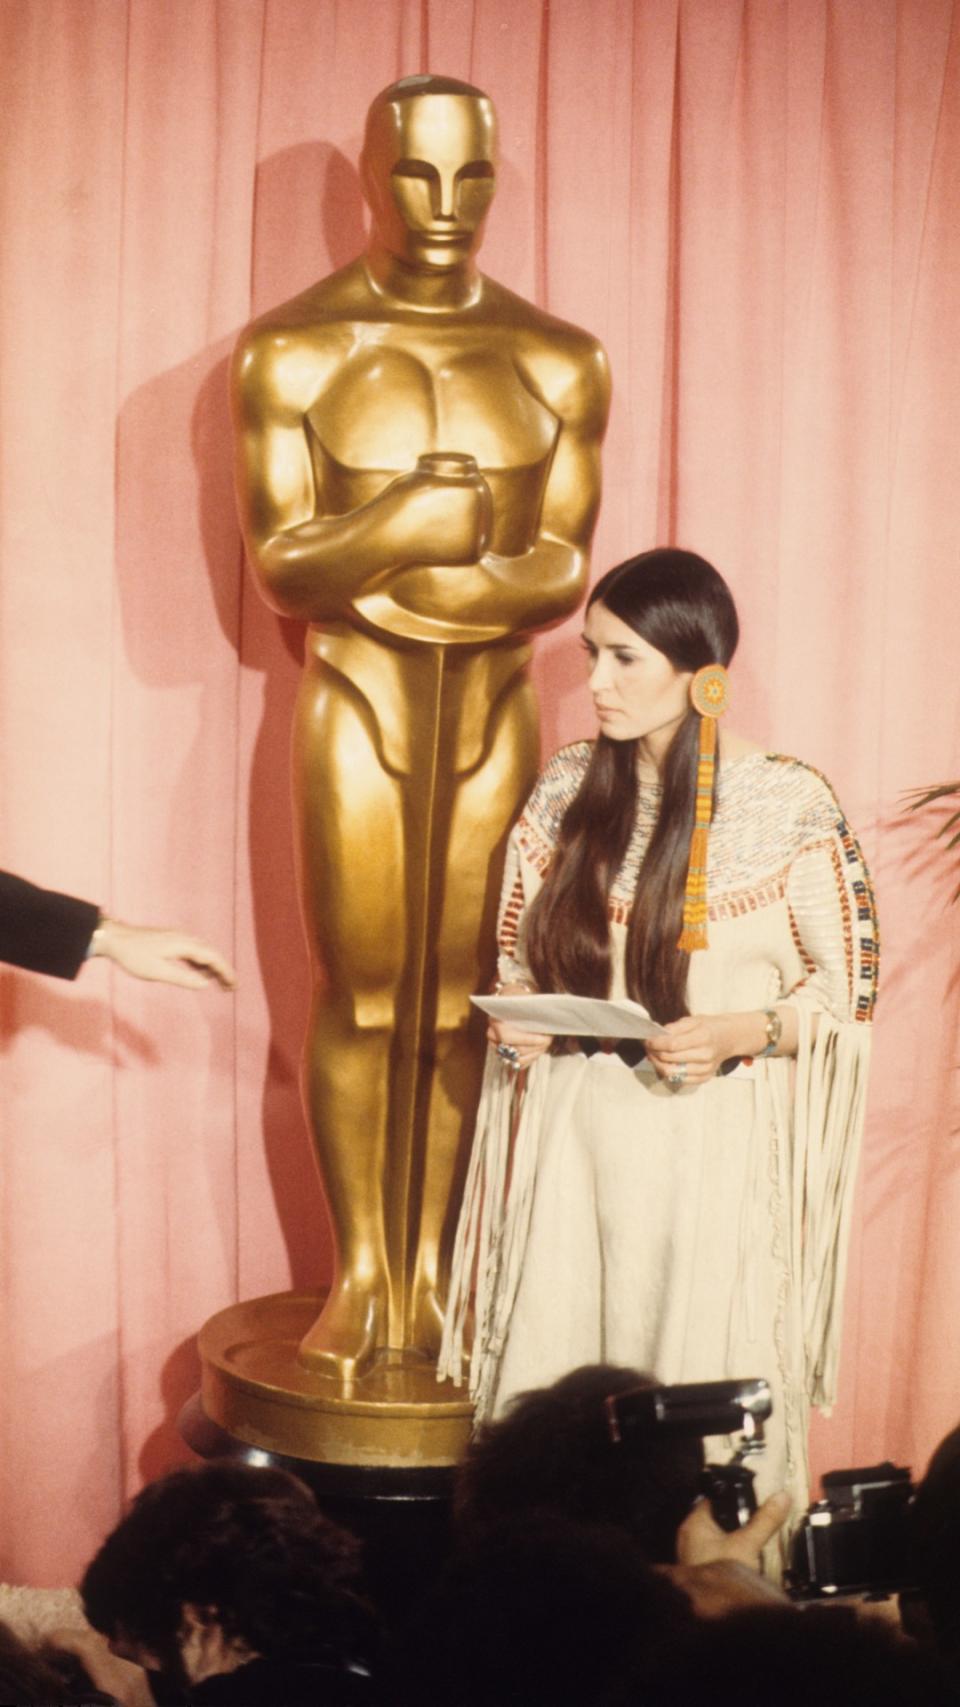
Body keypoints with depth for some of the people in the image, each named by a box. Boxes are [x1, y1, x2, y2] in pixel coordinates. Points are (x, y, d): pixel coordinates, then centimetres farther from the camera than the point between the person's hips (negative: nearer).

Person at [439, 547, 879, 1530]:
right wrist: (516, 1017, -5)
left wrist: (738, 1033, -17)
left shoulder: (790, 807, -7)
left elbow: (846, 988, -1)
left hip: (718, 1143, -3)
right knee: (552, 1394, 5)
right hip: (577, 1129, 4)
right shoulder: (568, 788, 4)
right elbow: (519, 953, 16)